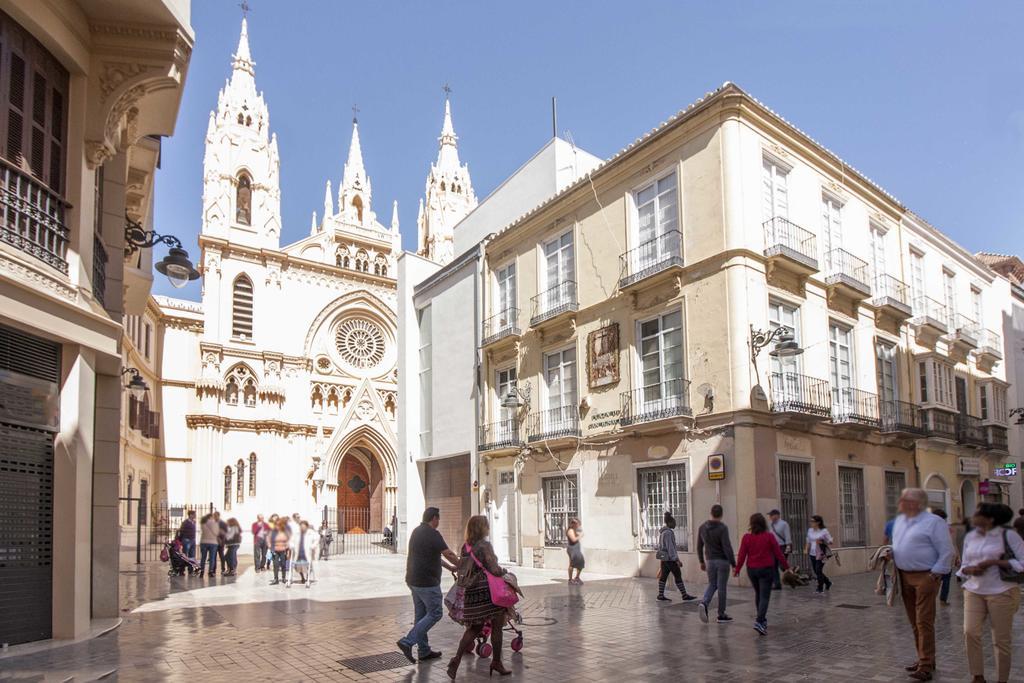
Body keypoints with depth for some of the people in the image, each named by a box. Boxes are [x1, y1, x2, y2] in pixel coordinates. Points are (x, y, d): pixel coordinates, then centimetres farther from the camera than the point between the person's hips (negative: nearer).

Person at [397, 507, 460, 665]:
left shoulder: (416, 532, 13)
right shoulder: (433, 534, -16)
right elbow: (449, 554, -11)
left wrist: (449, 567, 25)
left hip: (413, 580, 10)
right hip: (427, 582, -10)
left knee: (421, 614, 14)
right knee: (435, 614, -2)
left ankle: (424, 651, 19)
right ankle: (408, 641, -8)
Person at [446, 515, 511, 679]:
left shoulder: (465, 547, 7)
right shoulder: (485, 546, -14)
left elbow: (461, 570, 14)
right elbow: (495, 570, -16)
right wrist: (504, 570, 4)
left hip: (471, 592, 7)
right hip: (487, 591, -7)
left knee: (474, 628, 16)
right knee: (496, 627, 9)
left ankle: (457, 659, 4)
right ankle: (496, 662, 17)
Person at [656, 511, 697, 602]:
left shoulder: (662, 531, 11)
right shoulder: (668, 532, -19)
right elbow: (670, 547, -22)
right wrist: (677, 560, -20)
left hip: (664, 558, 9)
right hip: (670, 558, -9)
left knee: (663, 576, 10)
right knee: (678, 576, -3)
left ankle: (661, 595, 12)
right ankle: (685, 596, 2)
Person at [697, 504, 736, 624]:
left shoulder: (702, 527, 3)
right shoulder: (722, 528, -15)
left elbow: (699, 546, 10)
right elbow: (727, 548, -19)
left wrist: (701, 561, 20)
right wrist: (734, 564, -13)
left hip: (710, 561, 5)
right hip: (722, 561, -5)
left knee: (712, 585, 16)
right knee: (722, 587, 4)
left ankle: (704, 603, -10)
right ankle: (721, 615, 11)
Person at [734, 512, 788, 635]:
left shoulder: (746, 537, -5)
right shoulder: (769, 537, -9)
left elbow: (742, 555, -6)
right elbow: (778, 554, -6)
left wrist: (737, 569, 4)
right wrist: (786, 567, 7)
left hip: (751, 570, 3)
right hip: (766, 570, -3)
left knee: (758, 594, 21)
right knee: (764, 596, -3)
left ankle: (762, 619, 32)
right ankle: (759, 621, -18)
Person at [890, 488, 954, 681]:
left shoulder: (933, 522, -10)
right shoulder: (899, 520, 13)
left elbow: (946, 551, -10)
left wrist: (936, 573, -13)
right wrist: (890, 555, 6)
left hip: (925, 577, -8)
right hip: (904, 576, 8)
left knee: (924, 622, -8)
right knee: (914, 622, 14)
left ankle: (926, 665, -3)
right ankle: (924, 658, 25)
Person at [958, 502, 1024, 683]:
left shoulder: (1008, 535, -6)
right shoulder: (969, 537, 9)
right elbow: (964, 565, 16)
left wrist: (994, 562, -16)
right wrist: (969, 570, -7)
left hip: (1001, 592, -4)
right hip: (973, 591, 4)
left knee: (1001, 639, 3)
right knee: (970, 632, -5)